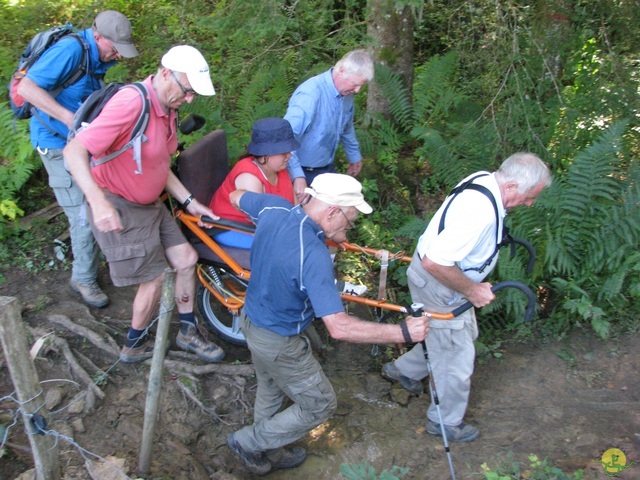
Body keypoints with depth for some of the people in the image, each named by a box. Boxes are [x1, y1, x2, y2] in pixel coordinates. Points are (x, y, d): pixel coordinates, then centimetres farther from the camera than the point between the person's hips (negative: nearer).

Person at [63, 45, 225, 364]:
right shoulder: (131, 103, -26)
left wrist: (189, 201, 5)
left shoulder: (167, 109, 4)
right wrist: (99, 202, -41)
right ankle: (134, 346, 25)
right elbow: (74, 151, -31)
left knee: (186, 259, 9)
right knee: (154, 280, 0)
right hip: (116, 209, -9)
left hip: (149, 203, 9)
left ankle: (188, 332, 27)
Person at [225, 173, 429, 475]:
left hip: (252, 318, 8)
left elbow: (236, 197, 9)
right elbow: (339, 328, -40)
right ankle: (249, 441, 26)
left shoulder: (273, 208, -14)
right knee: (319, 405, 15)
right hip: (279, 343, -8)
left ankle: (265, 456, 52)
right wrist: (404, 333, -34)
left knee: (270, 392, 31)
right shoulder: (313, 255, -36)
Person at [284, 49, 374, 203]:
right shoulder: (311, 94, -28)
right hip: (303, 173, -7)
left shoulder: (347, 94, -2)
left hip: (327, 169, 7)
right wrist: (297, 176, -45)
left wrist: (354, 156, 30)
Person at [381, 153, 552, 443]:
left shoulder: (483, 179, -5)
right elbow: (434, 262, -38)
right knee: (456, 358, 7)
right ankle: (445, 423, 32)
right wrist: (472, 290, -24)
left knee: (466, 334, 28)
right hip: (437, 287, -10)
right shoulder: (480, 212, -36)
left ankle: (403, 370, 45)